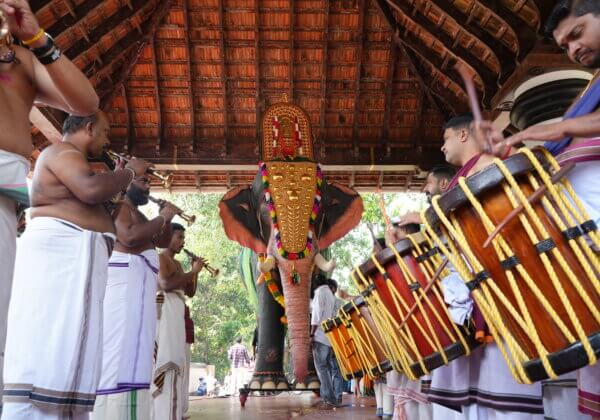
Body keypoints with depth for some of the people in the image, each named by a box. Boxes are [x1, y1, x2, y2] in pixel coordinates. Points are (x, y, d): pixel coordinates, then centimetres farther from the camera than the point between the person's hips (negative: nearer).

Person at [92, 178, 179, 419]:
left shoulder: (137, 213, 28)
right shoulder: (118, 205, -1)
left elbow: (163, 241, 29)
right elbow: (128, 237, -18)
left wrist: (167, 218, 13)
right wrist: (162, 218, -8)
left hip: (139, 282, 10)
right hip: (127, 277, -10)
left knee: (132, 351, 6)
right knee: (123, 348, -18)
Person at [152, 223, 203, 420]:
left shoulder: (177, 264, 22)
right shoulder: (159, 258, -4)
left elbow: (190, 292, 22)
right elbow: (166, 284, -20)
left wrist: (195, 271, 8)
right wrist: (193, 271, -12)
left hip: (177, 312, 9)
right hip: (164, 309, -9)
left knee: (176, 358, 8)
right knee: (166, 358, -14)